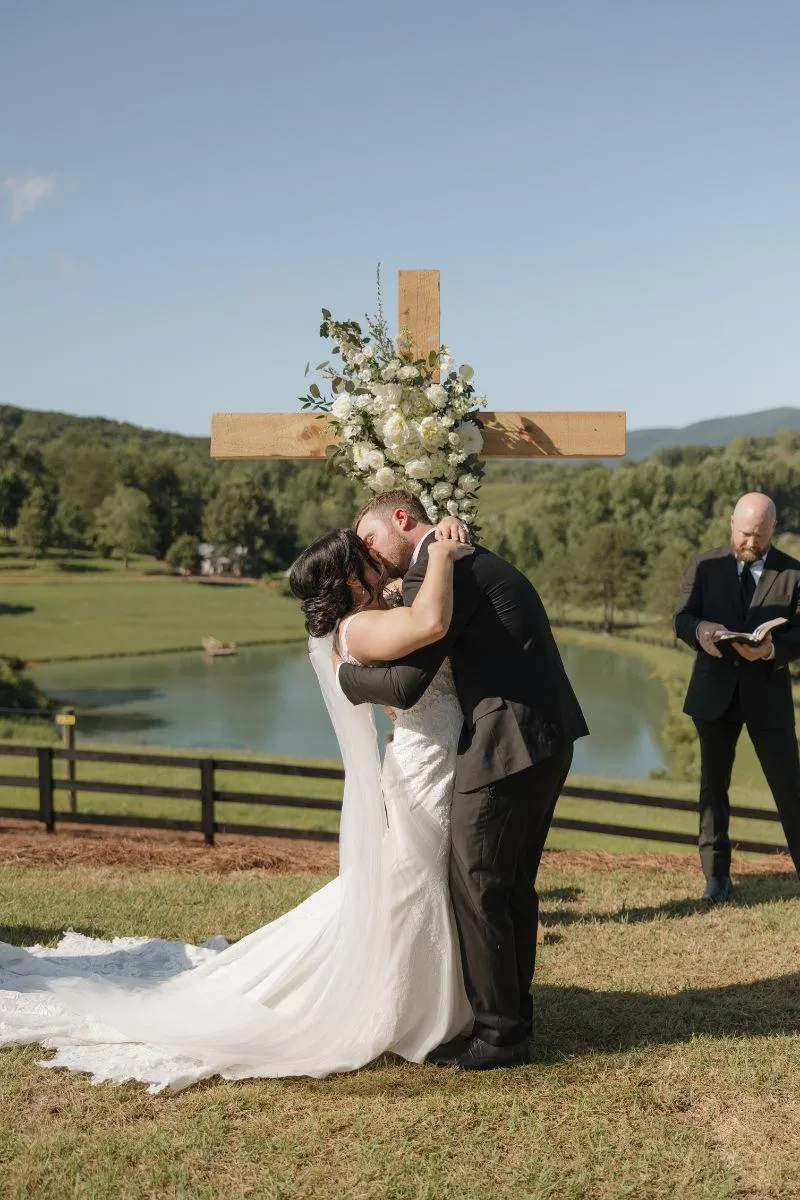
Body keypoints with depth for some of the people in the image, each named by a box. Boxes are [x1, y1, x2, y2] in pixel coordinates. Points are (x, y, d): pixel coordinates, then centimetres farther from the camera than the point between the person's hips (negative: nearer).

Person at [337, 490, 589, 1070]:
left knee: (477, 886, 1)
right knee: (513, 884, 18)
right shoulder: (472, 559, 19)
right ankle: (514, 1015, 30)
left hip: (508, 745, -10)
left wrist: (346, 674, 3)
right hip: (548, 738, 10)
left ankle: (499, 1033, 11)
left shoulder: (435, 568, -12)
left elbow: (405, 685, -15)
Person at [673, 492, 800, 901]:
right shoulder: (705, 566, 1)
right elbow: (680, 618, -3)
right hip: (715, 693, 2)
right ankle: (716, 875, 20)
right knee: (713, 784, 9)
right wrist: (700, 629, -26)